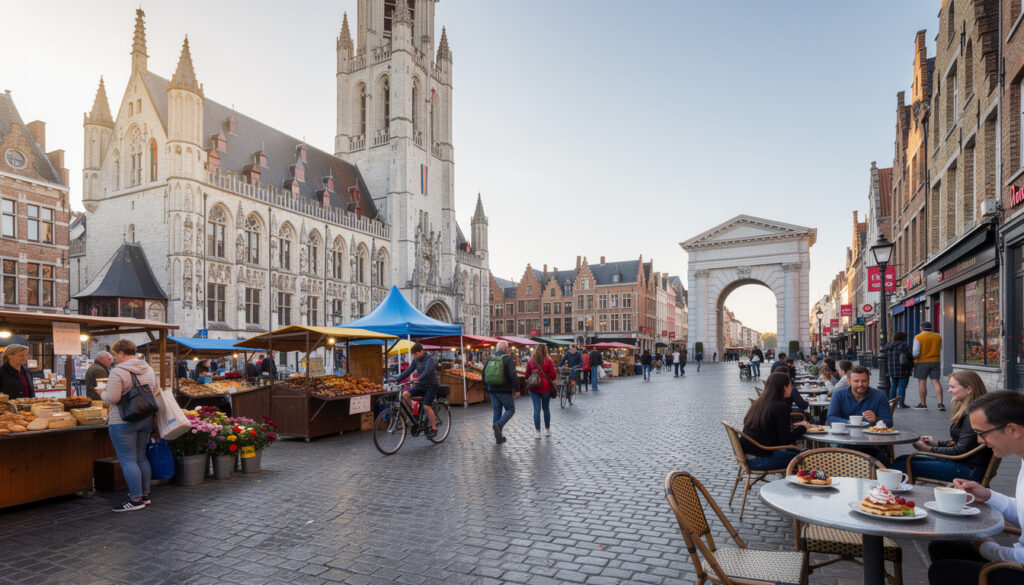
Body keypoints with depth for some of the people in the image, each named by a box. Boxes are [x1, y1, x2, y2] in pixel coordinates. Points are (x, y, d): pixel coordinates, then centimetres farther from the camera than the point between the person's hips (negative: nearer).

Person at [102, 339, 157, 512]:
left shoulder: (118, 371, -14)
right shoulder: (148, 369, 9)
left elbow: (112, 398, -18)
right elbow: (157, 392, 13)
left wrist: (103, 393, 2)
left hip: (123, 422, -7)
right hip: (146, 420, 8)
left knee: (128, 460, -2)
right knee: (141, 457, 15)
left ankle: (135, 499, 0)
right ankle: (145, 495, 21)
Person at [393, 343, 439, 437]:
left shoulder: (429, 358, -16)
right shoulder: (416, 360, 6)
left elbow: (427, 371, -31)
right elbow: (408, 370, 4)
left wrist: (418, 379, -48)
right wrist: (397, 379, -8)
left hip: (432, 384, -7)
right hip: (421, 385, 7)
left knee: (426, 406, -19)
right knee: (405, 394, -14)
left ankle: (434, 428, -5)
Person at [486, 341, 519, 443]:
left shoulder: (490, 358, 7)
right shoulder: (508, 359, -9)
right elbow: (513, 375, -17)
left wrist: (487, 388, 17)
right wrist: (517, 389, -11)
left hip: (493, 390, 5)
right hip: (505, 390, -5)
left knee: (497, 412, 11)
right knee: (510, 410, 10)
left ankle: (498, 438, 12)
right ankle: (498, 425, -15)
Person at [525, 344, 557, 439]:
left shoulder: (530, 361, 1)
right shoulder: (548, 361, -6)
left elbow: (527, 375, 8)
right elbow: (553, 375, -3)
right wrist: (550, 379, 18)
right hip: (545, 387, -1)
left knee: (536, 409, 2)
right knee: (546, 408, 13)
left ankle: (538, 432, -1)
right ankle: (547, 430, 24)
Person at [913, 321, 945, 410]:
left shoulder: (918, 337, -11)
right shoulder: (938, 337, 5)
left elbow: (916, 353, -14)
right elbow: (940, 349, 18)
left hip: (922, 363, -4)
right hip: (935, 362, 4)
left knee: (922, 383, 1)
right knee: (936, 382, 4)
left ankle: (923, 404, 5)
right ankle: (940, 403, -4)